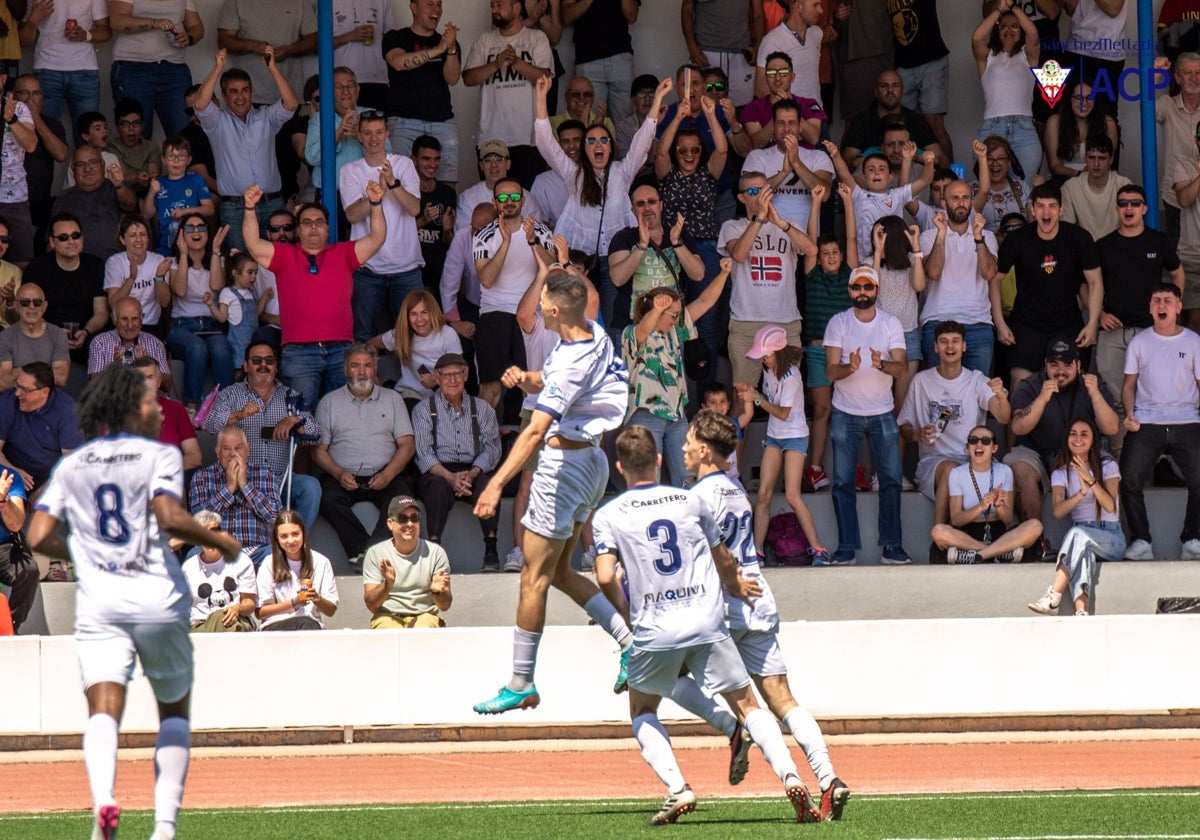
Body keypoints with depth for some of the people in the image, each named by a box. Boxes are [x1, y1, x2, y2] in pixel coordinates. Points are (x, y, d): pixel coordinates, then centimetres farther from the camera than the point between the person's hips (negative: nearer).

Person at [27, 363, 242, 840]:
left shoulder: (71, 465, 13)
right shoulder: (159, 455, 1)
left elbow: (39, 538, 6)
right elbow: (169, 518, -16)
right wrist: (221, 542, -1)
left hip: (98, 605, 2)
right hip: (158, 602, -2)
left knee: (104, 708, -11)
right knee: (174, 710, 15)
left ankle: (102, 798, -40)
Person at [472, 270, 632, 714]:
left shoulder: (572, 362, -25)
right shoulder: (595, 335, 3)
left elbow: (535, 430, -33)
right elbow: (552, 380, 20)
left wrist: (497, 483, -37)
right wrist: (527, 378, -3)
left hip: (565, 459, -10)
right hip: (591, 458, 10)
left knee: (534, 577, -2)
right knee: (558, 571, 17)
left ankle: (521, 684, 4)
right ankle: (631, 641, 11)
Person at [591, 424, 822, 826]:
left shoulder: (608, 516, 2)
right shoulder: (690, 502, 9)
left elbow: (606, 577, -9)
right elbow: (725, 562, 16)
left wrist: (626, 612, 10)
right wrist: (735, 586, 38)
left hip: (654, 630, -1)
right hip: (707, 623, 1)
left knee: (643, 713, 19)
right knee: (747, 705, 10)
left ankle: (677, 788, -2)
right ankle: (790, 776, -11)